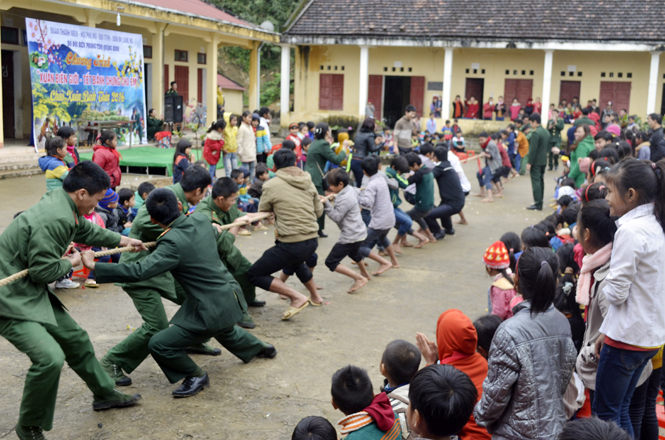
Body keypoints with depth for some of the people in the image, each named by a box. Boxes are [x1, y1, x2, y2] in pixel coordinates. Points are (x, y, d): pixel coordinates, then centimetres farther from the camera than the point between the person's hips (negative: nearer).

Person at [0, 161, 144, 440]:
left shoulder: (61, 202, 3)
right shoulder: (55, 219, -28)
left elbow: (87, 231, 24)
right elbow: (43, 270, -24)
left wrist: (121, 240, 35)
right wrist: (71, 262, -5)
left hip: (32, 292, 10)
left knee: (75, 339, 18)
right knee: (50, 357, -21)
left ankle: (104, 394, 38)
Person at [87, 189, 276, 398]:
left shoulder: (173, 243, -27)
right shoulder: (200, 219, -4)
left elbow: (139, 271, -33)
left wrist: (94, 266, -29)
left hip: (211, 309, -9)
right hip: (229, 297, 9)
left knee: (159, 345, -6)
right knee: (224, 331, 41)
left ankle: (196, 376, 13)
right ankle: (261, 348, 65)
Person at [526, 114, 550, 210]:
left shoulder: (535, 133, -18)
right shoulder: (546, 132, 11)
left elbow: (533, 150, -20)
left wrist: (529, 163, -16)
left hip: (536, 162, -9)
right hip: (544, 161, 9)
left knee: (536, 182, -6)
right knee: (540, 182, 14)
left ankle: (538, 204, -6)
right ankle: (540, 202, 20)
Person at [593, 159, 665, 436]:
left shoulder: (630, 230, -19)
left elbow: (616, 292, -20)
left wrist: (606, 285, 4)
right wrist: (606, 331, 14)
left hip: (628, 338, -9)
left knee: (604, 412, 4)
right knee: (620, 410, 18)